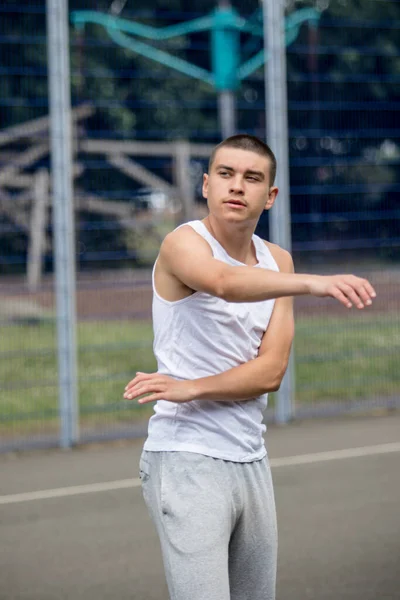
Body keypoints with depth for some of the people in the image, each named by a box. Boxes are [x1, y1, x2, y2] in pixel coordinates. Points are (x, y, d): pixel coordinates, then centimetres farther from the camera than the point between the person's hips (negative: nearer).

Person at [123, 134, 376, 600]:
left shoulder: (278, 261, 9)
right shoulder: (185, 243, -10)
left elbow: (271, 371, -1)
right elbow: (225, 282, -35)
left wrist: (191, 388, -16)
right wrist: (313, 283, -51)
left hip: (250, 461, 7)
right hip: (186, 460, -7)